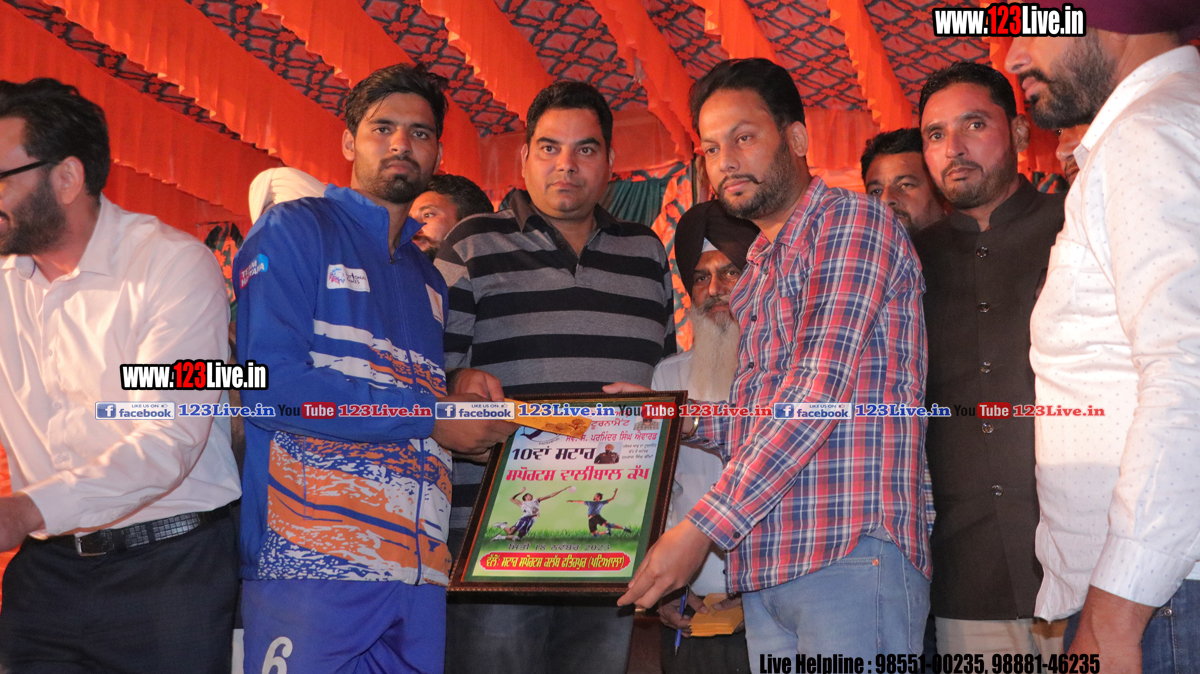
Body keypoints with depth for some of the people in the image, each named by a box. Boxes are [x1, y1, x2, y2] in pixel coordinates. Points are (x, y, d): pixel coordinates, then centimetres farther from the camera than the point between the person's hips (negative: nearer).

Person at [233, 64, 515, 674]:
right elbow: (270, 384, -12)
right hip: (310, 556, -6)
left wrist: (465, 386, 4)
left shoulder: (428, 280, 23)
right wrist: (432, 416, -9)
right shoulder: (292, 231, 2)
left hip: (420, 568, 6)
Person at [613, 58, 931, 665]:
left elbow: (820, 388, -14)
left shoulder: (854, 221, -2)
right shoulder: (753, 279, 25)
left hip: (852, 549, -7)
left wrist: (702, 527, -16)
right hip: (765, 568, 7)